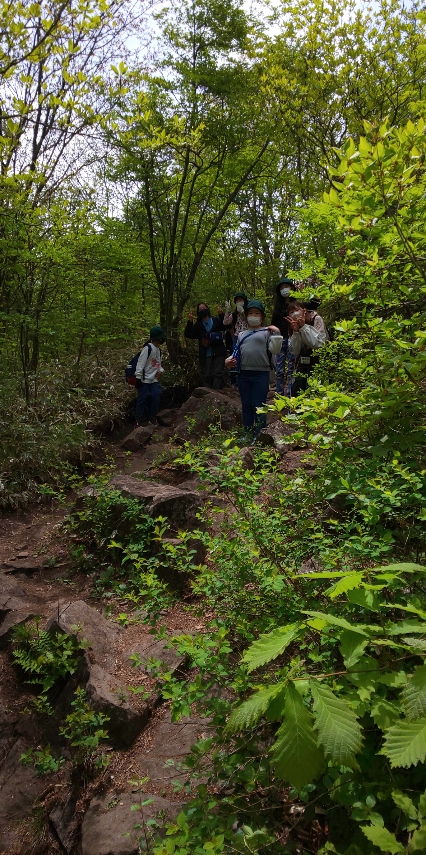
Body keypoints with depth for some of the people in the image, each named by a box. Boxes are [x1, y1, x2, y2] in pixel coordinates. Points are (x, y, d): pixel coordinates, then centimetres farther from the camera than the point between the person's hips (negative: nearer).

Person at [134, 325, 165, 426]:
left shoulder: (158, 349, 12)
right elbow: (140, 363, -17)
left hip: (154, 379, 7)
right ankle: (138, 420, 9)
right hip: (145, 379, -7)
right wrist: (138, 377, -18)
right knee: (142, 399, -2)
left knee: (156, 397, 1)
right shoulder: (147, 348, -15)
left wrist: (160, 370, 1)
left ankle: (152, 418, 16)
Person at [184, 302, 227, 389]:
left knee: (218, 374, -7)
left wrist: (221, 315, -20)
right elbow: (188, 334, 2)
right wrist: (190, 322, -10)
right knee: (206, 376, 0)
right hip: (205, 355, 1)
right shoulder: (198, 325, 13)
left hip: (218, 353, -1)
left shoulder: (217, 321, 9)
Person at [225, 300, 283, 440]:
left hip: (261, 374, -4)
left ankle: (258, 437, 3)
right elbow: (236, 353, 21)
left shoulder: (267, 332, 6)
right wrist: (229, 360, 3)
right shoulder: (242, 334, 18)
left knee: (258, 407, -3)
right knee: (246, 406, 9)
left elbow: (274, 350, -3)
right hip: (244, 374, 4)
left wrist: (276, 333, -10)